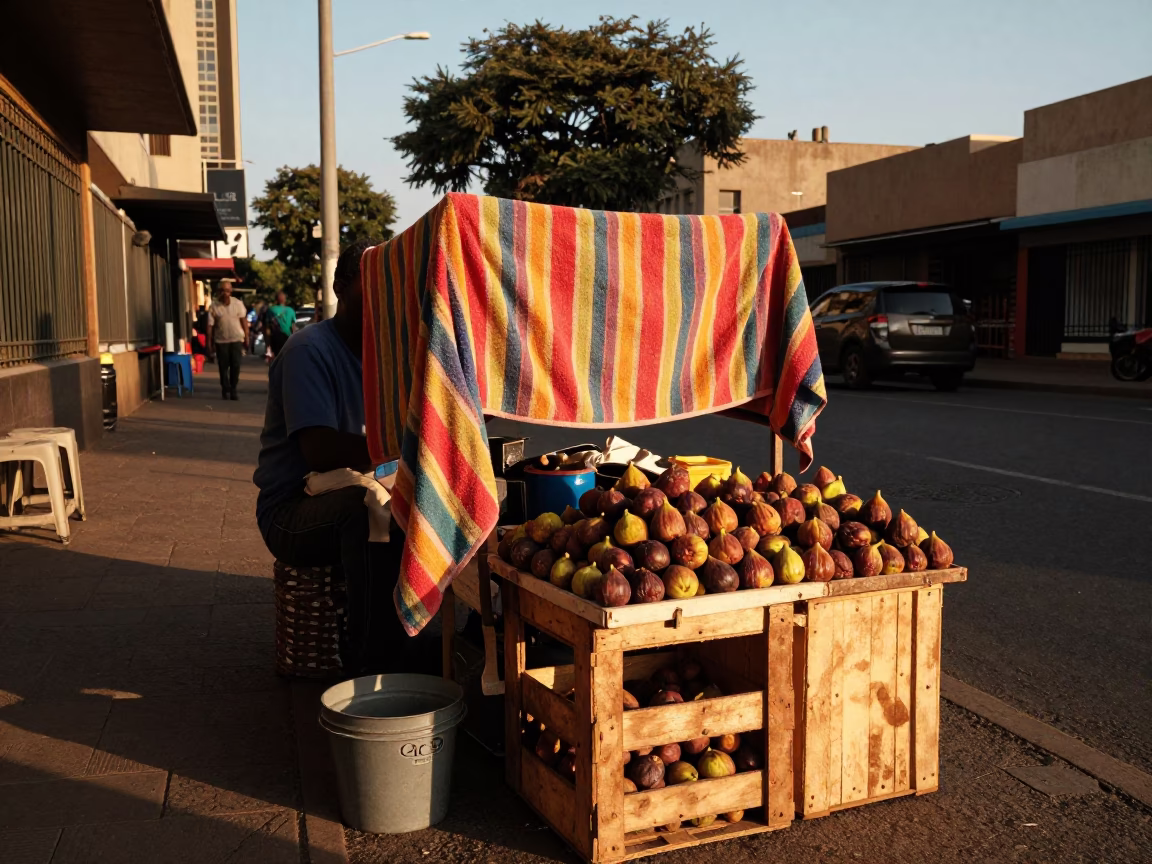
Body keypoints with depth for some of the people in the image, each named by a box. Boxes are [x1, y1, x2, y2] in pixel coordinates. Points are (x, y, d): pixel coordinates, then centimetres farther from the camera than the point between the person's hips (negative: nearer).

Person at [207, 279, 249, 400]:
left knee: (236, 365, -5)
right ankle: (225, 390, 15)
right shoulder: (214, 306, -3)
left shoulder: (238, 303, 1)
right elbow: (210, 325, -3)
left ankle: (233, 390, 7)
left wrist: (246, 336, 3)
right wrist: (209, 343, -5)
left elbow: (243, 320, 6)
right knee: (223, 367, 3)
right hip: (221, 341, 0)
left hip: (236, 339, 0)